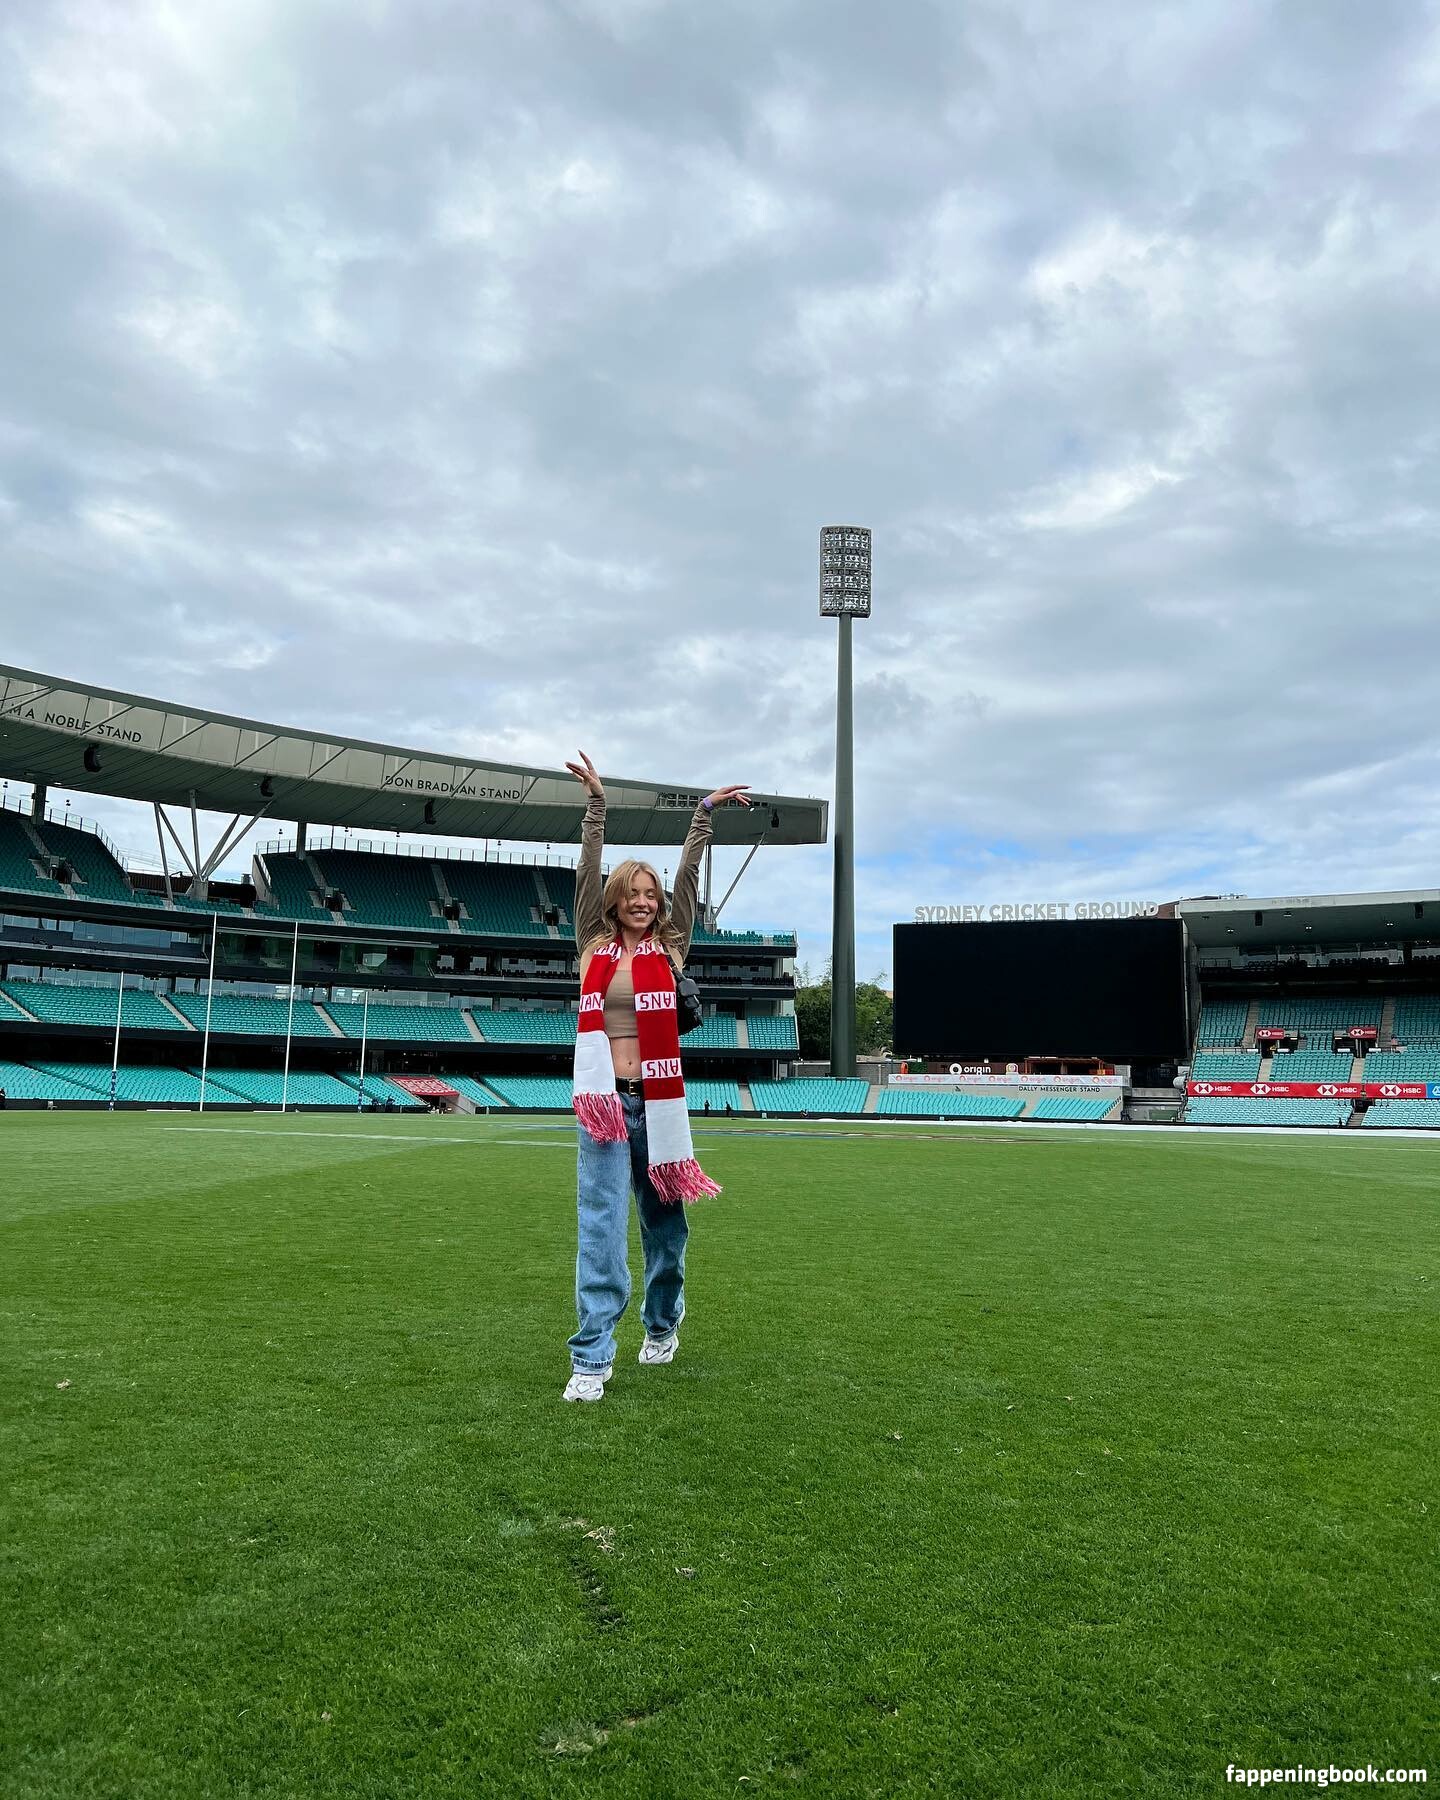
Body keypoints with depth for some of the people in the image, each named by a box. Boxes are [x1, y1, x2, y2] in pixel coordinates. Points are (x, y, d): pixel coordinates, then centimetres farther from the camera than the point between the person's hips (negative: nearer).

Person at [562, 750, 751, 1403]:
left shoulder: (669, 948, 6)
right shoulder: (595, 946, 6)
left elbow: (688, 877, 2)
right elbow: (587, 872, 1)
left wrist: (703, 814, 0)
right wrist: (596, 803, -3)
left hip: (657, 1098, 1)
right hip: (603, 1097, -1)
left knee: (663, 1220, 13)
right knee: (601, 1225, -7)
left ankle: (662, 1325, 35)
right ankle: (592, 1357, -5)